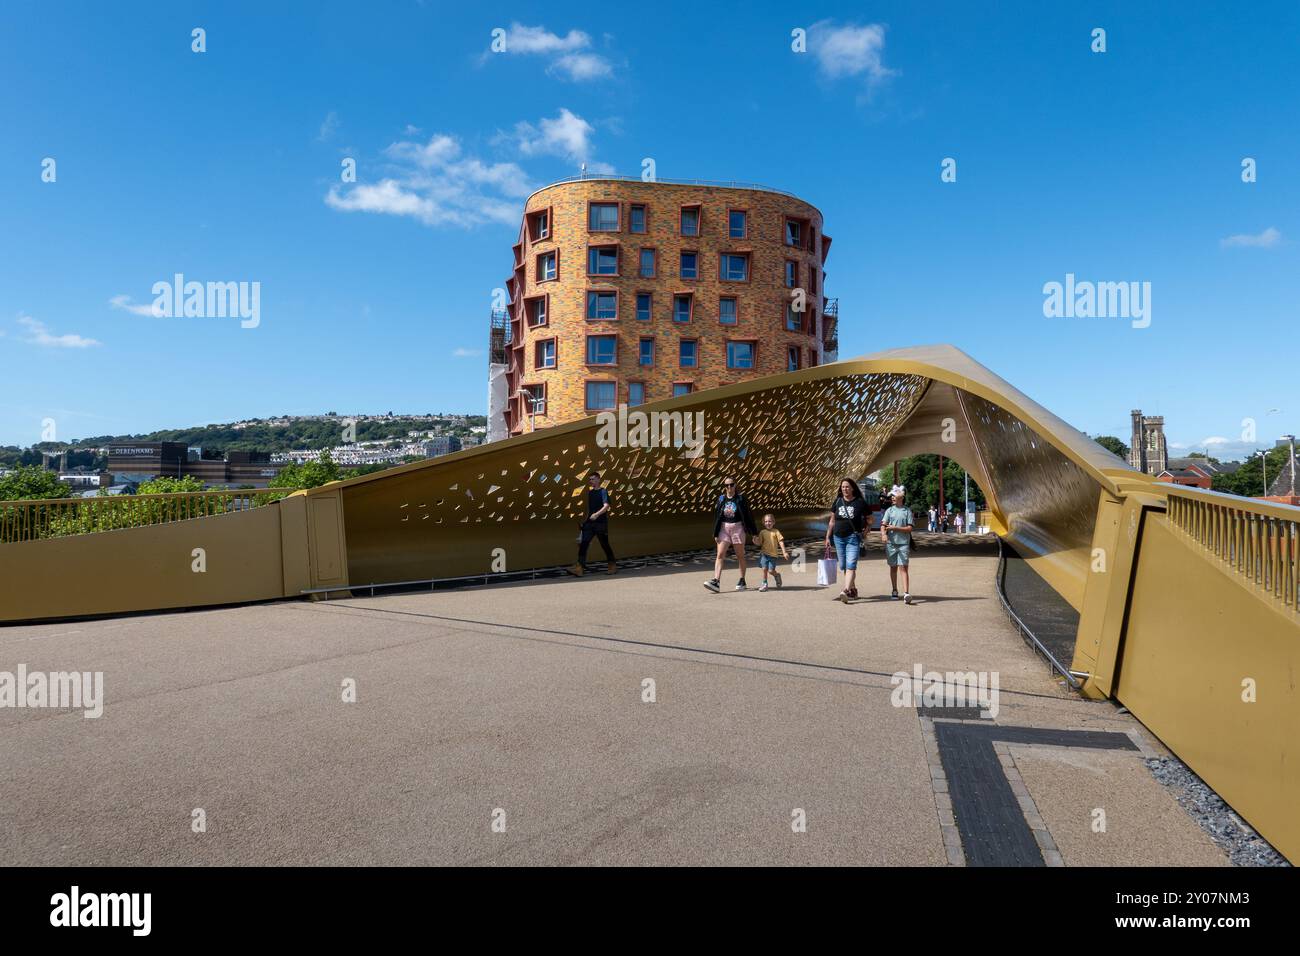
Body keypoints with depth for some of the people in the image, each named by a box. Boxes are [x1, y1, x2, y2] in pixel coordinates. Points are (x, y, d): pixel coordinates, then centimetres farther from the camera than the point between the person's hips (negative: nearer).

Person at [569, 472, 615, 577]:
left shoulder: (603, 491, -6)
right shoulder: (589, 492, 14)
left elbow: (606, 506, -19)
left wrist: (597, 514, -33)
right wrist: (586, 519, 21)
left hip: (601, 523, -6)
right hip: (590, 523, 6)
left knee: (604, 545, 4)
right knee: (583, 543, -7)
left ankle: (612, 565, 22)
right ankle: (579, 568, -12)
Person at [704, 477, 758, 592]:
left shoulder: (740, 498, -3)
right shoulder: (721, 499, 6)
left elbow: (748, 516, -1)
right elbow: (717, 517, 8)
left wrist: (754, 532, -1)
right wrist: (715, 534, 5)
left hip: (737, 528, -2)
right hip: (724, 528, 2)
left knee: (740, 556, 8)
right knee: (720, 555, -9)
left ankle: (742, 581, 21)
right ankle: (715, 581, -17)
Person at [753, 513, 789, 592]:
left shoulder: (776, 532, -1)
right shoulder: (762, 532, 5)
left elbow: (781, 542, -3)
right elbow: (759, 543, 7)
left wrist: (784, 552, -9)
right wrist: (755, 541, -15)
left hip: (773, 554, -2)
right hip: (764, 554, 2)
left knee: (771, 570, -3)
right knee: (764, 568, -6)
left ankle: (777, 575, 30)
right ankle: (764, 584, 9)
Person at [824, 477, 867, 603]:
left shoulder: (860, 502, -3)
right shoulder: (838, 501, 7)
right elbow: (832, 521, 13)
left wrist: (865, 531, -3)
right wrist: (828, 537, 12)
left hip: (853, 537, -5)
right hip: (838, 537, 5)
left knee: (851, 565, -15)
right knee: (843, 566, 11)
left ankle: (845, 592, -25)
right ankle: (853, 590, 26)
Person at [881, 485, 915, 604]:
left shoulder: (907, 511, 2)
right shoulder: (889, 510, 8)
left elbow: (909, 528, -2)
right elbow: (883, 524, 0)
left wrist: (895, 528, -13)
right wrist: (883, 533, -21)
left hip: (904, 543, -3)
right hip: (891, 543, 3)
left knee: (903, 567, -11)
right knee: (893, 567, 11)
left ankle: (906, 593, -17)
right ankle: (894, 591, 25)